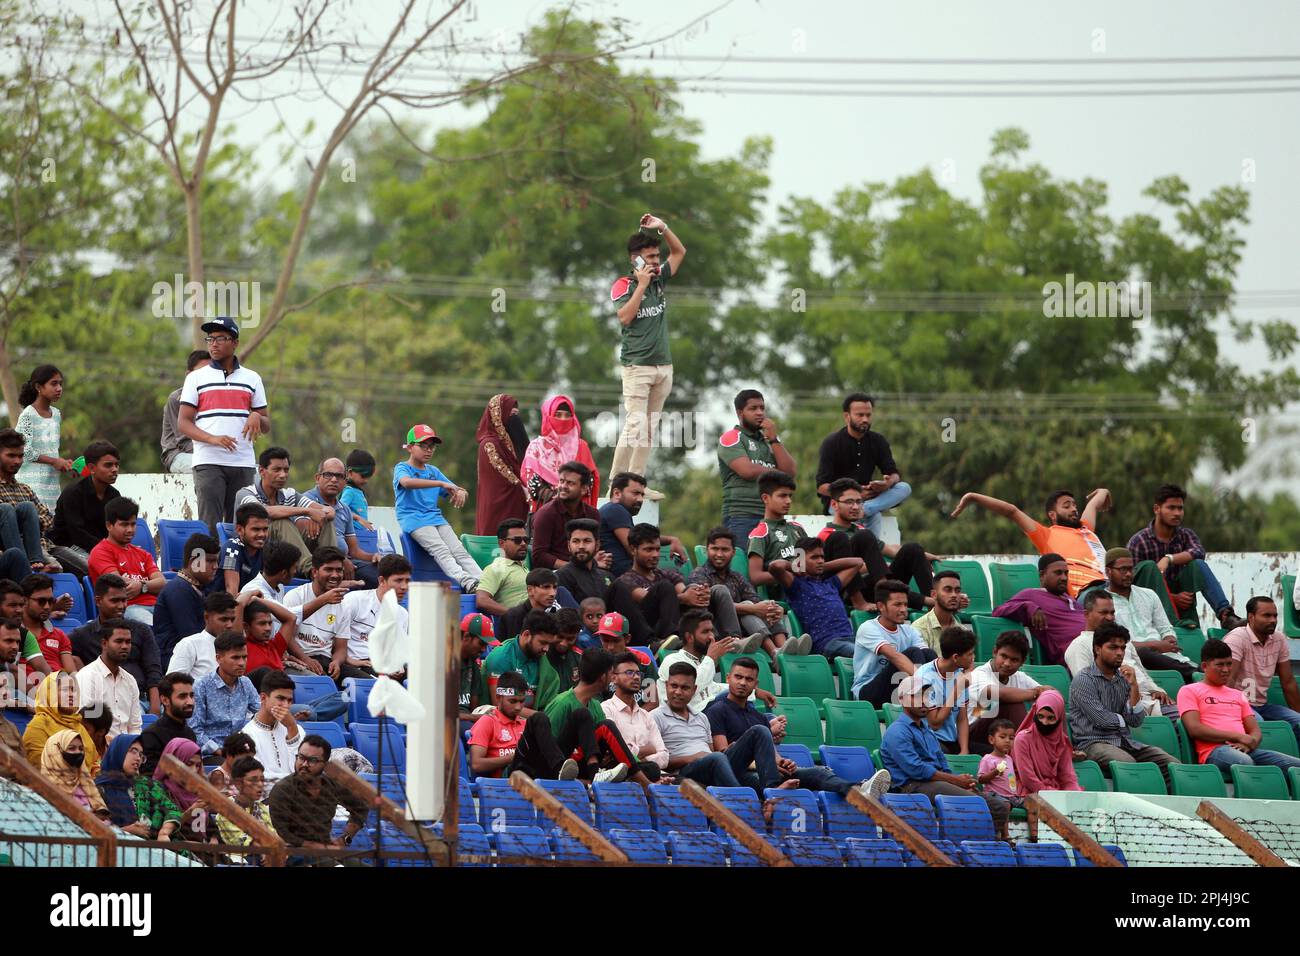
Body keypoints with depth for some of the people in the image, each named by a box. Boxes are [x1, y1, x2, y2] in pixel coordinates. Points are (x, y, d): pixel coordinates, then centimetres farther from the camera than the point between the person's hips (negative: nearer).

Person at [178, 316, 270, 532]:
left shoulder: (252, 379, 15)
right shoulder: (196, 378, 8)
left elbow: (267, 426, 16)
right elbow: (183, 423, 1)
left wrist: (256, 418, -9)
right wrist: (213, 439, -16)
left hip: (243, 464, 3)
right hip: (209, 463, -3)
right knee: (210, 525, -12)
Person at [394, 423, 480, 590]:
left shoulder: (433, 471, 22)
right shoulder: (402, 468, 1)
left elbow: (453, 490, 23)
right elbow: (407, 482, -24)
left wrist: (460, 492, -6)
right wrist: (441, 484, -30)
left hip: (435, 517, 7)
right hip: (413, 519, -7)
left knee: (459, 551, -12)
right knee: (441, 551, -26)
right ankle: (467, 583, -44)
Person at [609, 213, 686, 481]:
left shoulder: (659, 278, 12)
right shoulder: (623, 285, -5)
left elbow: (679, 252, 23)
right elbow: (625, 316, -18)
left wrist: (662, 228, 8)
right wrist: (641, 285, -14)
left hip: (663, 365, 7)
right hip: (637, 366, -7)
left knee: (649, 428, 5)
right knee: (635, 425, -14)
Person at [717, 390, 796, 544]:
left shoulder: (770, 441, 23)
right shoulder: (731, 438, 4)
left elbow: (789, 472, 9)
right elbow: (747, 470, -10)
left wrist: (773, 439, 3)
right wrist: (778, 474, 6)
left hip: (770, 516, 5)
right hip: (741, 516, -5)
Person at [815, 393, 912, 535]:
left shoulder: (877, 441, 8)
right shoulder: (832, 442, -6)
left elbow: (895, 474, 5)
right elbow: (822, 486, -11)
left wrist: (888, 483, -22)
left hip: (867, 497, 5)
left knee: (904, 488, -21)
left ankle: (865, 509, -39)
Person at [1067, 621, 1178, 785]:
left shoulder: (1123, 679, 15)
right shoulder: (1084, 680, -2)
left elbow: (1136, 721, 5)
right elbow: (1101, 719, -10)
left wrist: (1133, 686, -4)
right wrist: (1124, 719, 8)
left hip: (1125, 741, 6)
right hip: (1094, 742, -6)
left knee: (1173, 765, -15)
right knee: (1127, 763, -38)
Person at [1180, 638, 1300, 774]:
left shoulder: (1238, 695, 31)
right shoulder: (1189, 691, 13)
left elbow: (1256, 731, 23)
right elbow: (1194, 729, -2)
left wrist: (1250, 743, -4)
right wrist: (1239, 737, -8)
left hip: (1244, 750, 6)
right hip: (1214, 751, -6)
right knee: (1245, 763, -43)